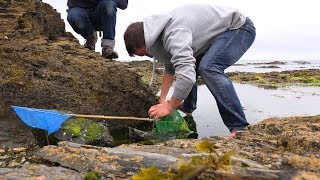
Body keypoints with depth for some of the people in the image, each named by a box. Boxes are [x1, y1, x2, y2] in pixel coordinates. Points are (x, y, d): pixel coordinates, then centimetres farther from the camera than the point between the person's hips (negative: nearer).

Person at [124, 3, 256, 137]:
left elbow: (187, 78, -43)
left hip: (239, 27, -10)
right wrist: (162, 100, 2)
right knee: (188, 64, 12)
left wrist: (169, 107, -27)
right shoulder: (160, 32, -1)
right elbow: (170, 68, 8)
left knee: (208, 68, -31)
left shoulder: (174, 34, -34)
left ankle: (240, 127, -24)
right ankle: (188, 110, 30)